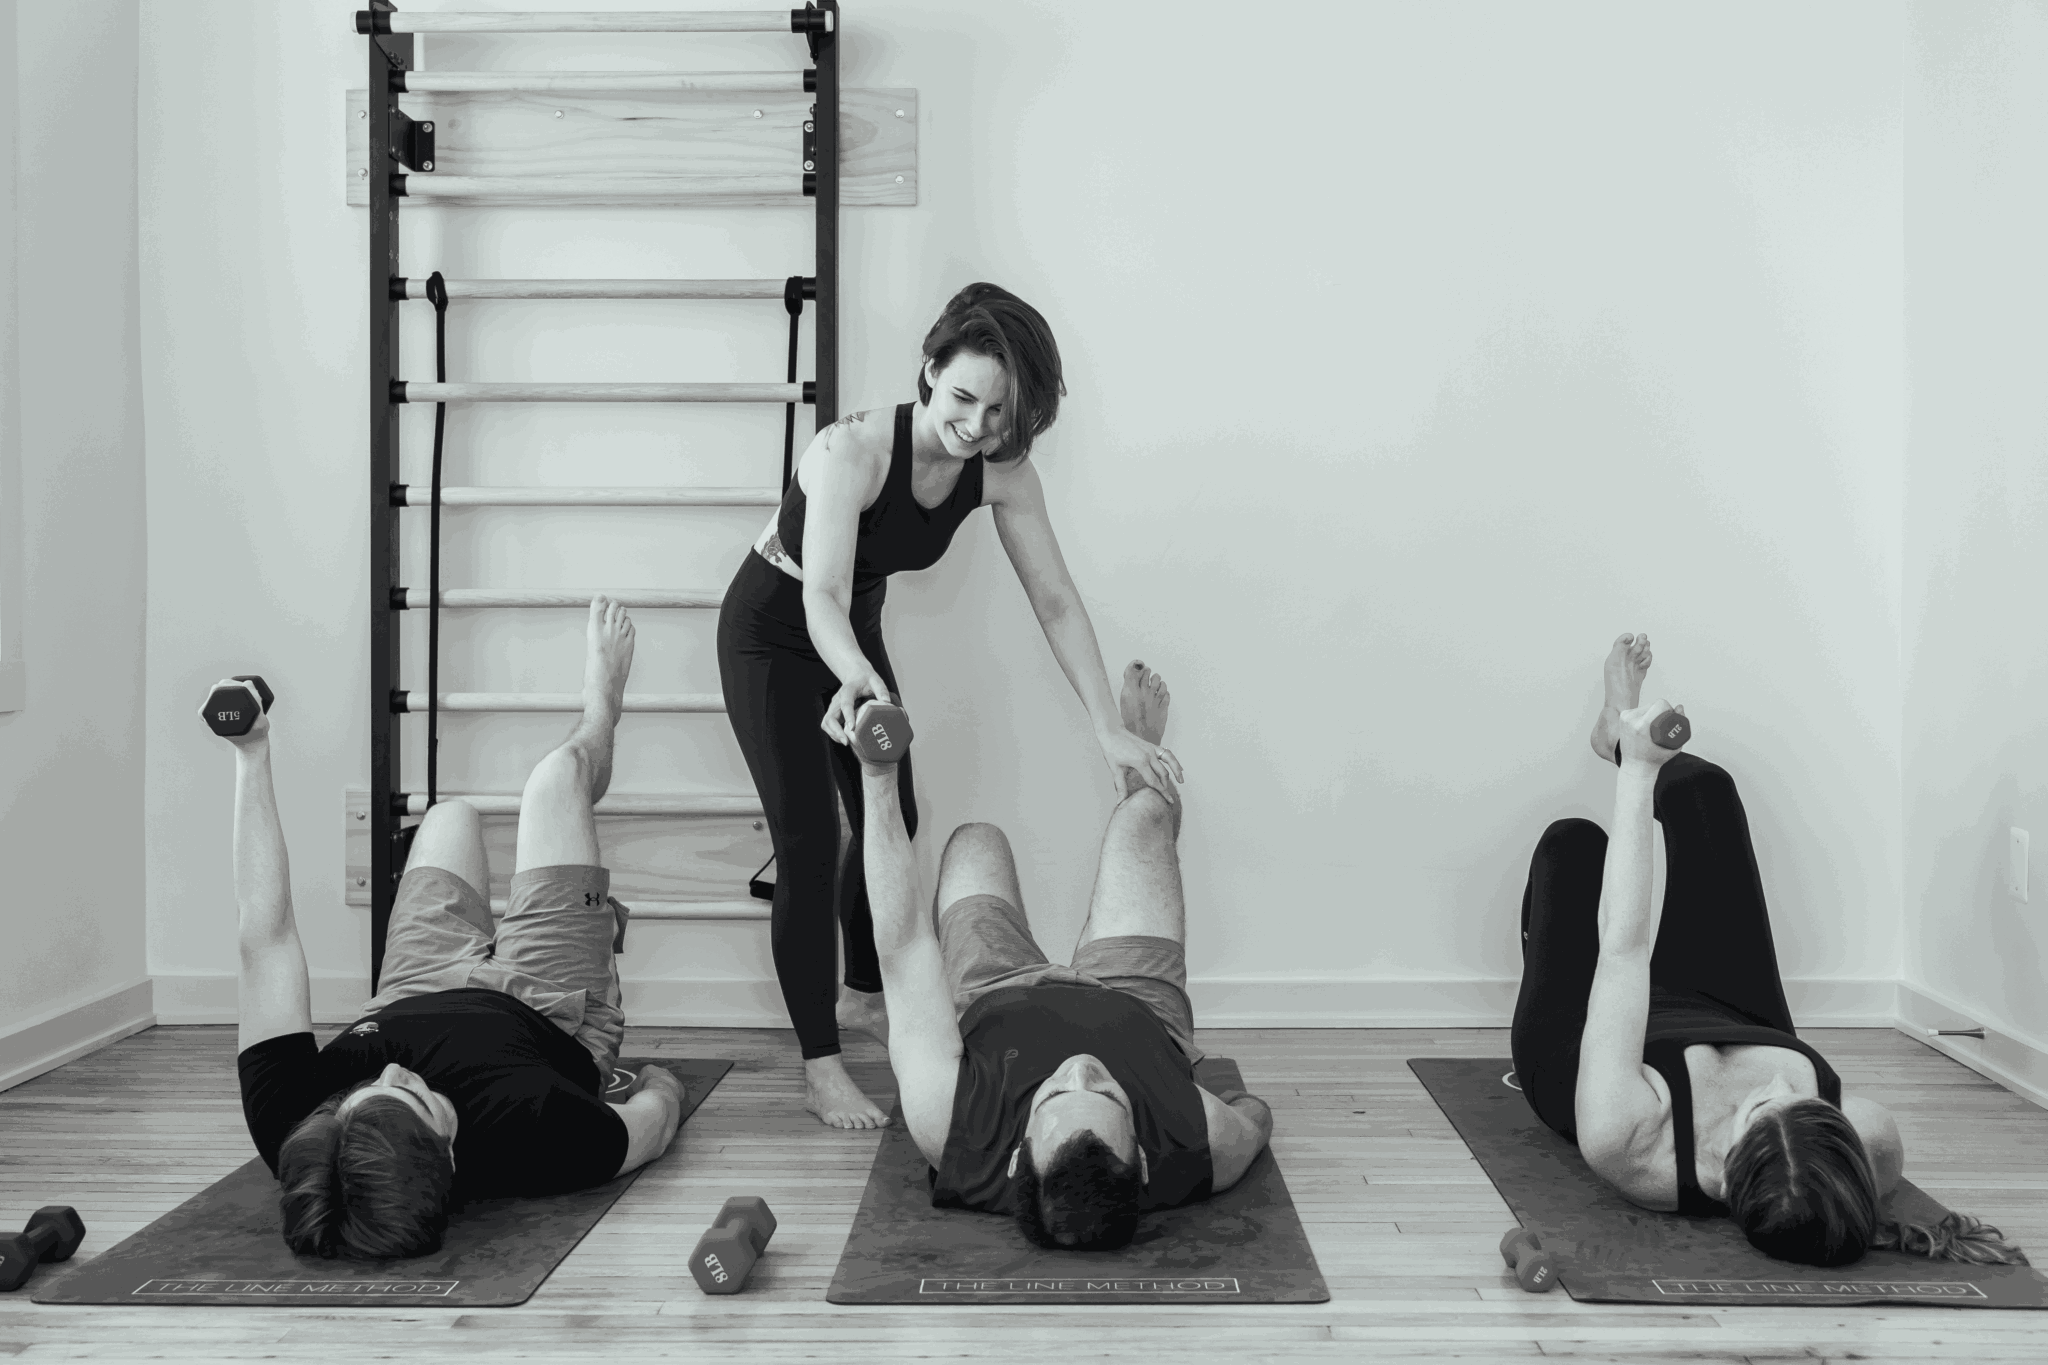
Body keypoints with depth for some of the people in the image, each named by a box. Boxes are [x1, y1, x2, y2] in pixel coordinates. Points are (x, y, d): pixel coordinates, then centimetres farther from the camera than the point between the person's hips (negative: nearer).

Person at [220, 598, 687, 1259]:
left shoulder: (288, 1125, -43)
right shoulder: (536, 1137, -50)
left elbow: (267, 938, -35)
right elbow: (652, 1126, -28)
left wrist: (252, 756, -29)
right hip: (555, 1012, -2)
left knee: (452, 812, 24)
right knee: (556, 774, 8)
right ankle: (600, 714, 50)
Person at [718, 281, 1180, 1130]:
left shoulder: (1001, 472, -18)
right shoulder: (852, 452, -35)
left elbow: (1055, 601, -15)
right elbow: (821, 597, -43)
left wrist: (1110, 731, -22)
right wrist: (857, 678, -65)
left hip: (854, 632, 6)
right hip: (773, 632, -6)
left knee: (893, 824, 11)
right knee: (808, 843, -12)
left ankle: (863, 994, 37)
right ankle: (820, 1070, -7)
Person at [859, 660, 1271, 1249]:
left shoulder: (947, 1122, -47)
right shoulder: (1204, 1147, -46)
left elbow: (903, 947, -38)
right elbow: (1257, 1112, -21)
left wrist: (880, 783, -33)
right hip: (1141, 1008, 1)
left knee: (976, 840, 19)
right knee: (1142, 817, 13)